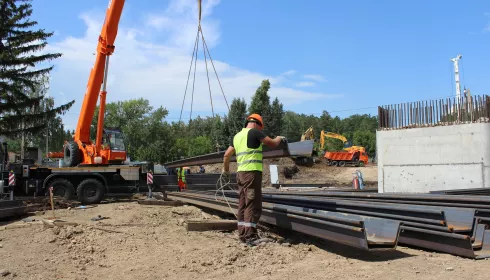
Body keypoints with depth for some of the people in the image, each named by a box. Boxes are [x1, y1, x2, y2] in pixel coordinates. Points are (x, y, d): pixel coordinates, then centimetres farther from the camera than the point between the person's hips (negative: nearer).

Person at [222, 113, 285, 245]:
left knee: (243, 204, 11)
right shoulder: (254, 132, -6)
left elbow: (227, 155, 21)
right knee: (253, 204, -7)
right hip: (252, 172, -8)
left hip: (241, 173, 8)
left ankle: (243, 234, 13)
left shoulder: (237, 135, 17)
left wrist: (226, 170, 35)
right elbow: (273, 143, -4)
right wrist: (279, 138, 18)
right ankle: (250, 237, -8)